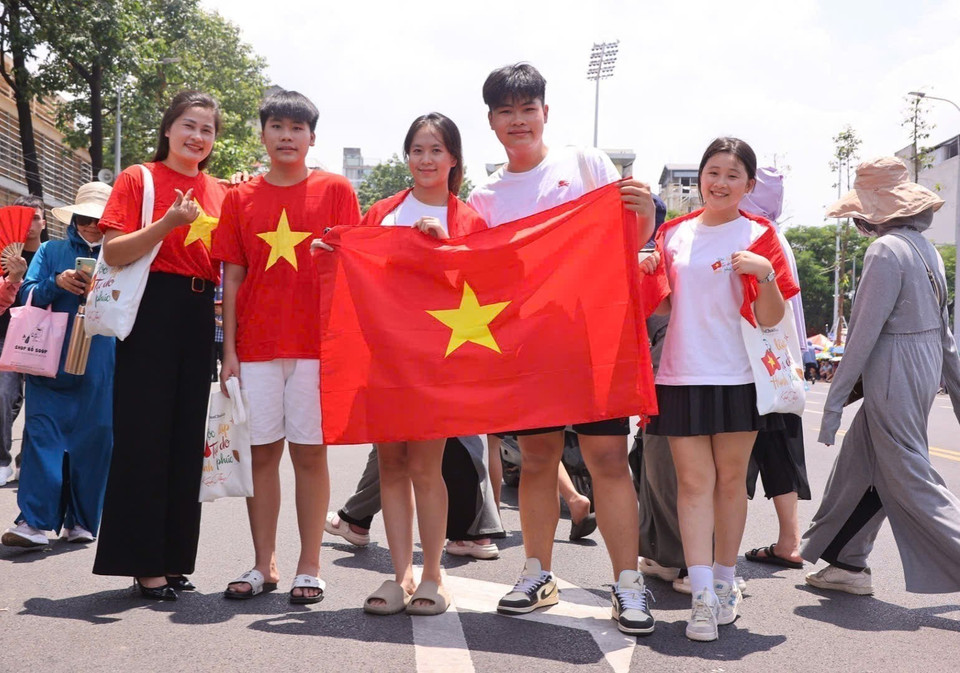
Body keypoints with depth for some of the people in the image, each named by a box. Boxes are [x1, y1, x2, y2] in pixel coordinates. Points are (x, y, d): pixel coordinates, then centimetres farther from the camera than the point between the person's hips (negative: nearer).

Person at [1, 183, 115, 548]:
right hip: (51, 363, 0)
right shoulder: (51, 251, 12)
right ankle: (33, 521, -9)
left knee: (94, 439, 1)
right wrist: (57, 283, -13)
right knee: (43, 434, -7)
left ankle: (81, 521, 12)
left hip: (100, 367, 0)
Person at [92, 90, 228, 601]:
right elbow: (113, 253, -8)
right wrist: (169, 223, -19)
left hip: (200, 318, 5)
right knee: (144, 436, -4)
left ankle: (173, 559, 16)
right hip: (152, 314, -5)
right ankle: (143, 563, 4)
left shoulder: (219, 192, 15)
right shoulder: (138, 179, 1)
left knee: (187, 438, 7)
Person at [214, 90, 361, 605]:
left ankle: (309, 568, 8)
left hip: (316, 343, -2)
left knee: (309, 451, 0)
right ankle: (263, 565, 14)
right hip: (256, 345, 2)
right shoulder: (241, 197, 11)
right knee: (261, 451, 5)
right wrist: (229, 351, 3)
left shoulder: (335, 190, 5)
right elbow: (233, 277, 9)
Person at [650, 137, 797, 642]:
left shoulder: (758, 236, 1)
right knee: (694, 481, -3)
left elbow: (771, 318, -3)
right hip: (682, 375, 2)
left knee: (731, 480, 7)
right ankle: (702, 597, -5)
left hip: (737, 377, -1)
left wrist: (766, 274, -20)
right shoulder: (673, 233, 10)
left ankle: (725, 583, 23)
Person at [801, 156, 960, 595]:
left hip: (893, 376, -10)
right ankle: (846, 563, 26)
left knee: (911, 481, -3)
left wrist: (834, 401, -16)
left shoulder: (887, 250, -16)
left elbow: (865, 332, -19)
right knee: (859, 464, 17)